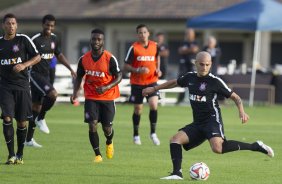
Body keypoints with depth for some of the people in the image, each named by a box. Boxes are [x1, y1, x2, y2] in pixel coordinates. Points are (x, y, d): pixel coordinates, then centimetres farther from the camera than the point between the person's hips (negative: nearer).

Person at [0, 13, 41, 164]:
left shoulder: (23, 40, -1)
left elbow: (37, 57, 0)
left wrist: (24, 65, -15)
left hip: (22, 85, -1)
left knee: (22, 121, 3)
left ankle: (20, 154, 18)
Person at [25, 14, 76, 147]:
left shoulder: (54, 39, 9)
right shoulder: (35, 40, -15)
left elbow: (59, 55, 22)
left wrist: (71, 69, 18)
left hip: (45, 75, 8)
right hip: (35, 74, -8)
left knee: (36, 106, 11)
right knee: (53, 94, -27)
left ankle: (29, 139, 17)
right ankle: (40, 119, -3)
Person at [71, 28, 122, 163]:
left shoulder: (110, 59, -13)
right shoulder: (84, 59, -3)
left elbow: (119, 77, -7)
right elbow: (79, 77, 9)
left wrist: (106, 87, -22)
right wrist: (75, 92, -6)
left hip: (107, 97, -2)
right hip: (91, 97, 2)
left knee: (107, 128, 5)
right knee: (92, 125, -12)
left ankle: (109, 143, 41)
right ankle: (98, 155, 0)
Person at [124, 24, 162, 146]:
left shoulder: (155, 46, 1)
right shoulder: (134, 48, -9)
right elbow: (126, 67, -8)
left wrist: (158, 70, 7)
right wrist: (138, 70, -24)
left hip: (151, 81, 2)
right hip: (137, 83, -2)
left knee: (154, 105, -16)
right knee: (138, 109, 6)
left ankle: (153, 133, -2)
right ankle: (136, 135, 24)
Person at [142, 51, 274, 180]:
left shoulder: (215, 81, -8)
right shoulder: (190, 77, 8)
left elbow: (235, 97, -3)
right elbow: (175, 83, 29)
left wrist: (241, 112, -21)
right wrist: (154, 89, 35)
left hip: (212, 120, -7)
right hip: (197, 123, 7)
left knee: (217, 148, -31)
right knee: (175, 140, -9)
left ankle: (255, 146, -21)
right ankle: (177, 173, -10)